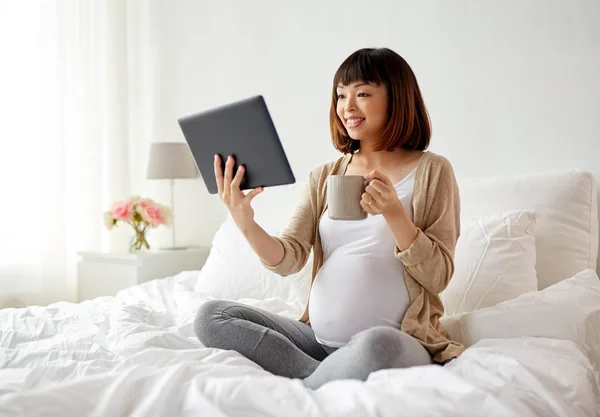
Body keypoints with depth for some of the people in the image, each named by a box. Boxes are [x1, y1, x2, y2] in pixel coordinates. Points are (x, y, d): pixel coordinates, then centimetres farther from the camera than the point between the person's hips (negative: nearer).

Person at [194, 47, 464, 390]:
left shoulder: (431, 171, 1)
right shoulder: (325, 177, 13)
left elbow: (438, 277, -6)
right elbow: (288, 259, 1)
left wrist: (394, 212, -19)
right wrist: (245, 221, -18)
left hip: (396, 339, -5)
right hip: (319, 337, 5)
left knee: (377, 346, -40)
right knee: (211, 316, -8)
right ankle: (327, 379, -15)